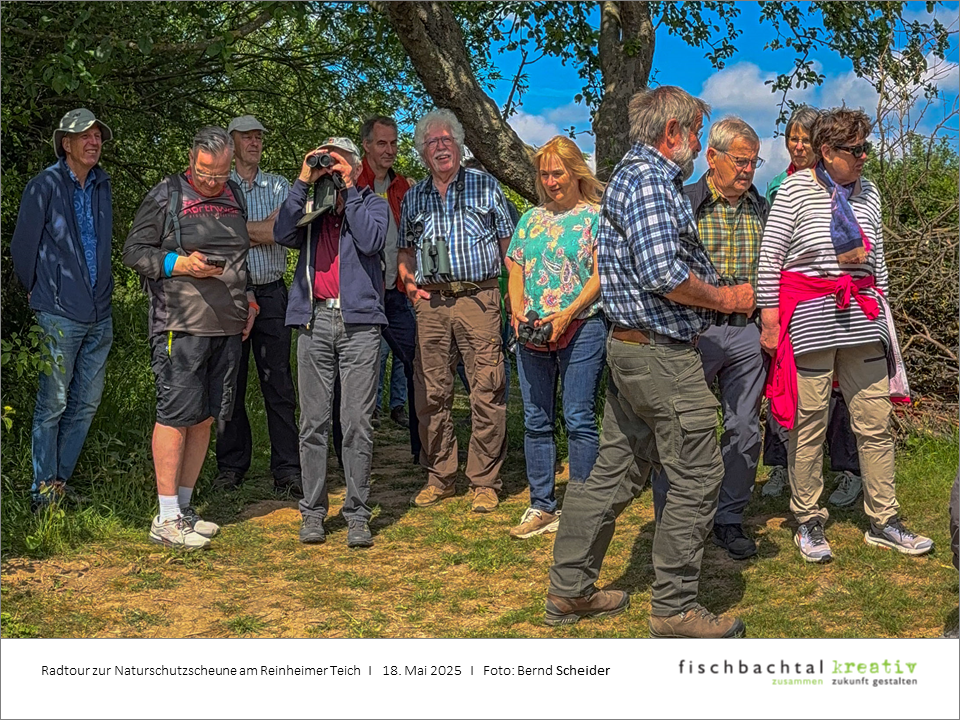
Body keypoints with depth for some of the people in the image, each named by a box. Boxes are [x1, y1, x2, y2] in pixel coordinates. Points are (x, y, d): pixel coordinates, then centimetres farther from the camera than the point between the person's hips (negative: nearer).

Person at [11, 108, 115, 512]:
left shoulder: (102, 185, 11)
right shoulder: (45, 186, -7)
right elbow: (23, 247, -3)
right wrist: (35, 293, 5)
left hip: (99, 313, 6)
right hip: (59, 314, -6)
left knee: (87, 403, 10)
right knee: (53, 404, -2)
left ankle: (62, 480, 22)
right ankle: (43, 490, 8)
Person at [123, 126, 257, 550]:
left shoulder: (235, 197, 17)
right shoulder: (165, 196, 0)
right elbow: (133, 251, -2)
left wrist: (247, 299, 15)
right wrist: (180, 264, -16)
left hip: (228, 326, 6)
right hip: (181, 325, -6)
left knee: (205, 417, 9)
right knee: (176, 415, -6)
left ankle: (184, 506, 20)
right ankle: (166, 519, 0)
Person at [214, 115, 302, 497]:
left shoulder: (279, 186, 13)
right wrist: (260, 232, -7)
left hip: (272, 293, 1)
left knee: (278, 382, -1)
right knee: (230, 382, 4)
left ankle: (287, 469, 1)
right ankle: (231, 465, 13)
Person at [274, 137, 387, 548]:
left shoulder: (372, 203, 13)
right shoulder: (308, 205, 17)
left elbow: (371, 242, -8)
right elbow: (282, 234, -3)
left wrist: (348, 190, -4)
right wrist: (303, 182, -3)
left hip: (359, 322, -2)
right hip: (315, 320, 2)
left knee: (357, 423, -3)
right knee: (313, 422, 3)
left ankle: (357, 514, 3)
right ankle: (313, 511, 10)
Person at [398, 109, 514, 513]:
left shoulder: (485, 186, 8)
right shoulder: (414, 197, 16)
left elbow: (508, 241, 7)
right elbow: (406, 248, 25)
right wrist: (407, 278, 6)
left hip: (478, 298, -3)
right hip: (430, 302, 3)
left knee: (486, 393, -5)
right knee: (431, 393, 4)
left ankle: (484, 481, 4)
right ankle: (439, 477, 17)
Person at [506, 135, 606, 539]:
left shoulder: (596, 216, 2)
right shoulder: (531, 219, 18)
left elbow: (600, 275, -6)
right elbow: (515, 272, 16)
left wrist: (567, 314, -17)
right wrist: (518, 311, -3)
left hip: (582, 328, -5)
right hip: (532, 334, 6)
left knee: (579, 419, -5)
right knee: (536, 421, 7)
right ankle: (542, 508, 15)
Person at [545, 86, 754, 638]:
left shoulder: (637, 175, 20)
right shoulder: (650, 181, -14)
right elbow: (663, 274, -25)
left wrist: (720, 288, 16)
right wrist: (726, 299, -11)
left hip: (630, 346, 11)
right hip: (663, 355, -11)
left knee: (616, 473, 15)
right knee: (697, 478, -2)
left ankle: (570, 589, 22)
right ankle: (675, 608, 7)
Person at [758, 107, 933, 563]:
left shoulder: (868, 194, 12)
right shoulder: (795, 190, -5)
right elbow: (769, 258, -5)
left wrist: (881, 312, 18)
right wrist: (770, 320, -8)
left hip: (861, 319, 5)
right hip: (808, 319, -5)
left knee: (876, 423, 6)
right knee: (809, 425, 1)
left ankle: (883, 523, 17)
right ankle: (809, 524, 15)